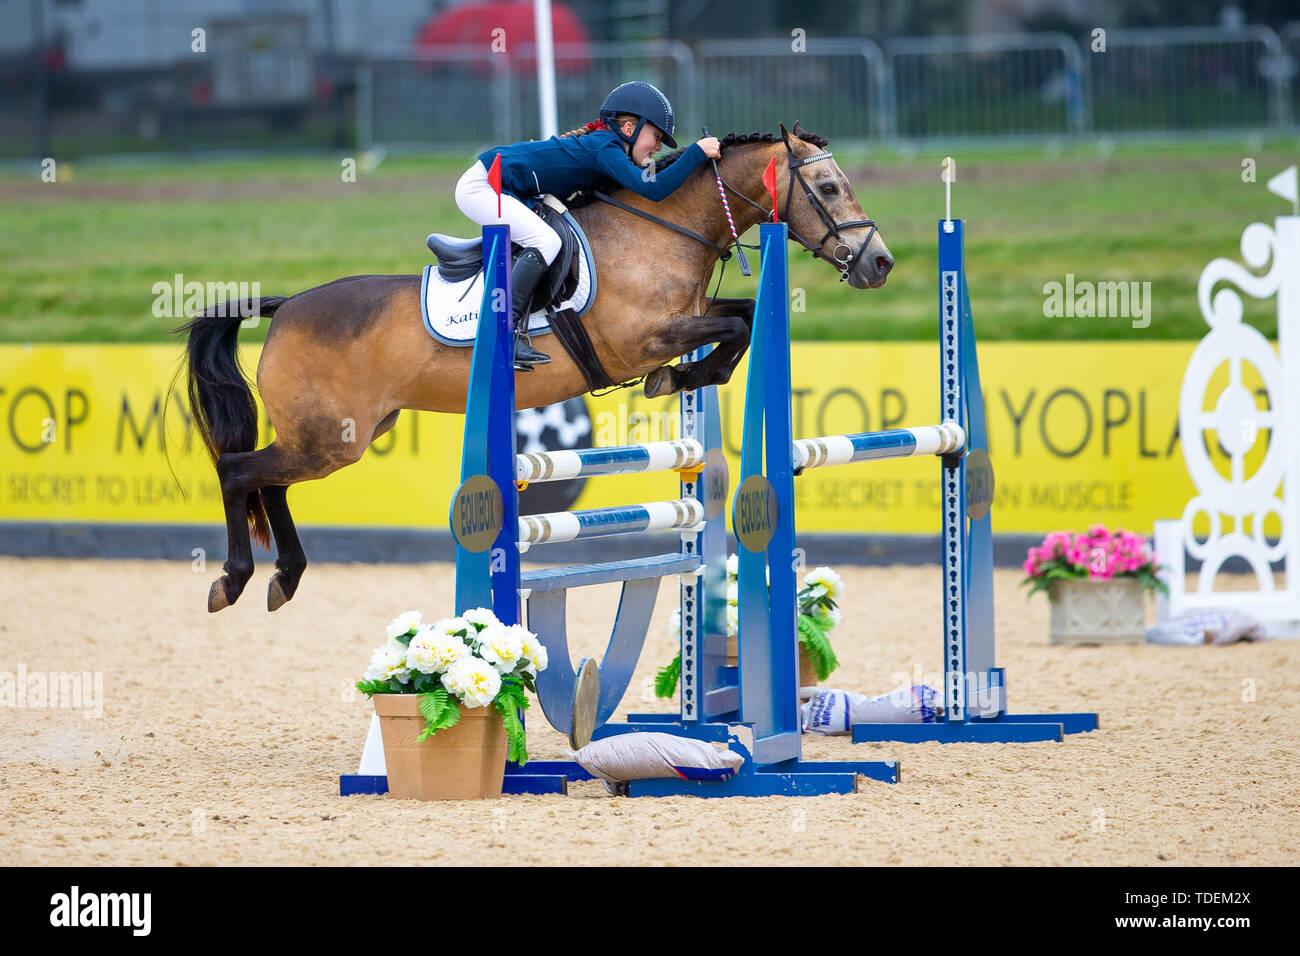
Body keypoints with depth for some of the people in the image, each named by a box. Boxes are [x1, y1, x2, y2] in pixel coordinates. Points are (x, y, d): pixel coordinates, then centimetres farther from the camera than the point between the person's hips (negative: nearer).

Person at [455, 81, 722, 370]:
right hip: (480, 188, -11)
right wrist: (697, 152, -24)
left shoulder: (600, 143, 11)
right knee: (545, 241, -22)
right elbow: (653, 190, -27)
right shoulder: (604, 148, -18)